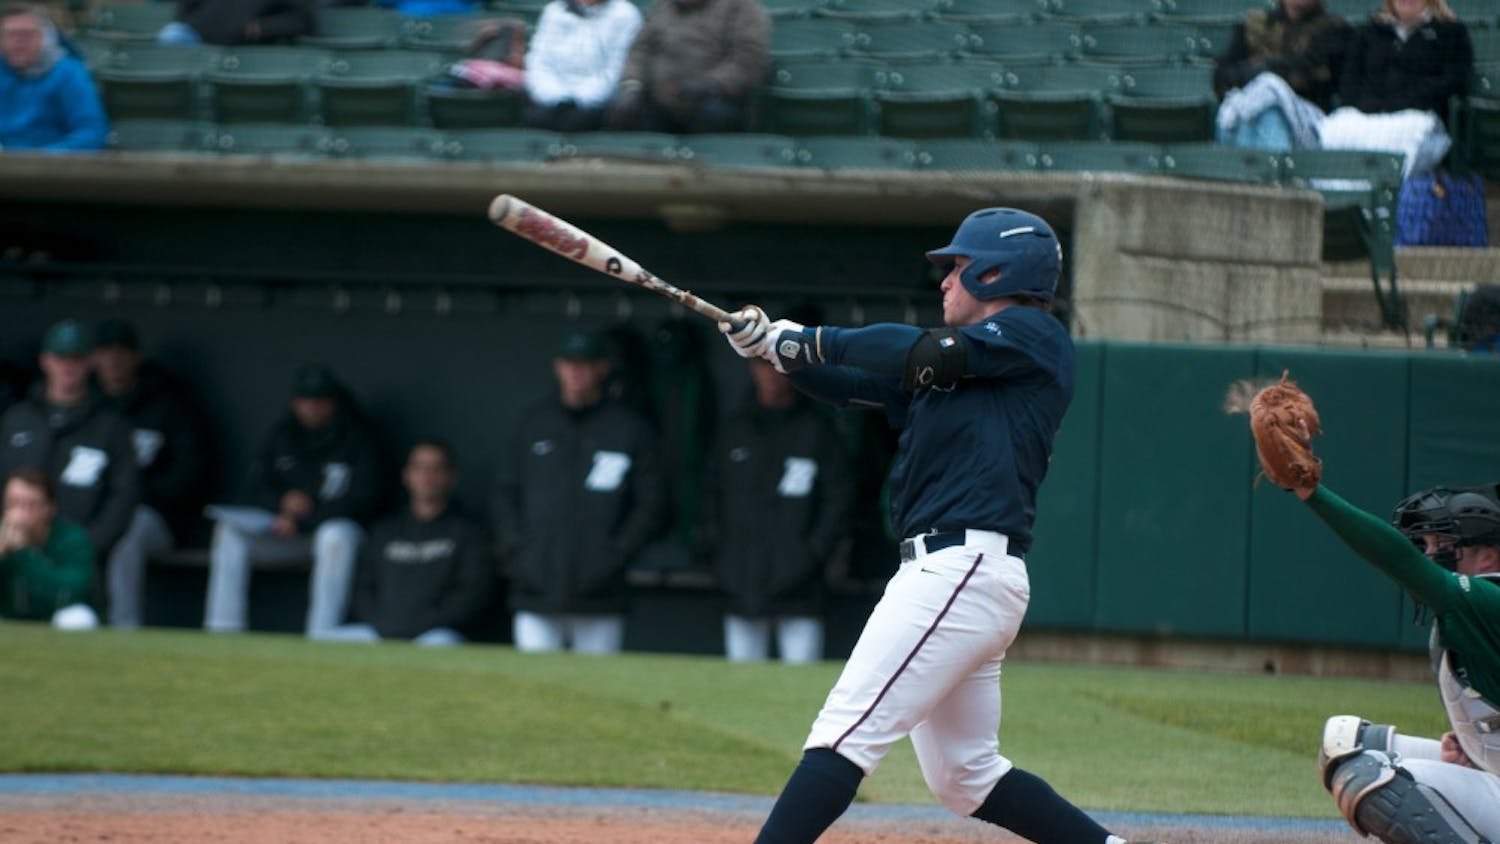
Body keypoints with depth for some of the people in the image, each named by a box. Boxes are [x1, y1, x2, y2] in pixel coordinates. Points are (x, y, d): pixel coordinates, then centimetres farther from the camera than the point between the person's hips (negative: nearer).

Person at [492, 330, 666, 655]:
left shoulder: (631, 429, 6)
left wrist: (617, 553, -6)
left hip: (599, 595, -2)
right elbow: (505, 492, 17)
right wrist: (516, 546, 3)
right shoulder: (533, 424, 14)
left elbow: (652, 505, 5)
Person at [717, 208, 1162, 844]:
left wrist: (815, 340, -2)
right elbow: (860, 384, 20)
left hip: (966, 569, -10)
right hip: (945, 571, 10)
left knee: (846, 731, -16)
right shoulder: (964, 359, 24)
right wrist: (774, 346, 6)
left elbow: (925, 355, -13)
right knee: (965, 778, 14)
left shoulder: (1033, 335, -1)